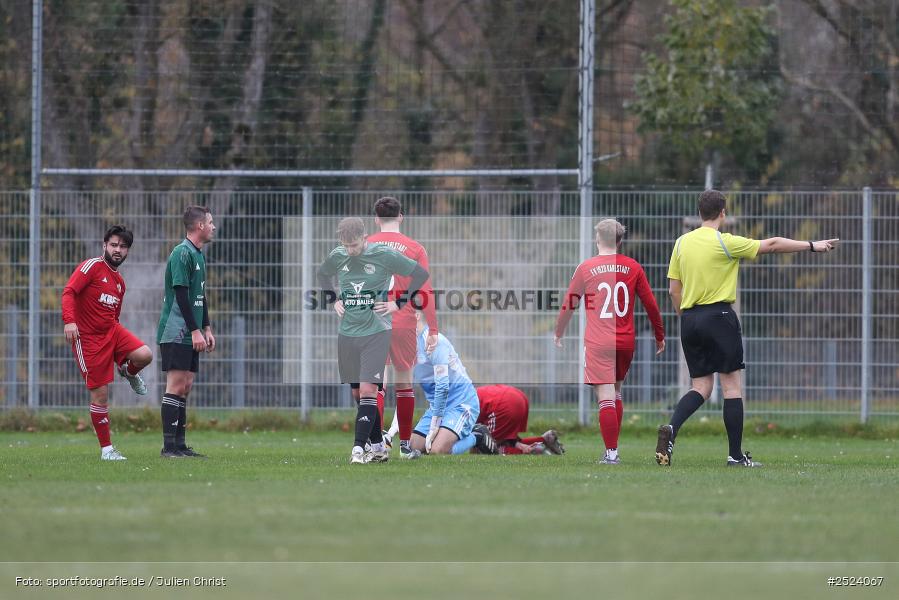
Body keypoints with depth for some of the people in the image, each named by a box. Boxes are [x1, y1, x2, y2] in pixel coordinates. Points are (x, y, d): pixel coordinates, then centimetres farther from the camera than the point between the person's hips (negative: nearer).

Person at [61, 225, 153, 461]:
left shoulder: (119, 282, 15)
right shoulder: (92, 266, -7)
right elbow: (69, 292, -19)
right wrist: (69, 320, -33)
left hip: (112, 331, 6)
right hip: (88, 337, -6)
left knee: (144, 355, -22)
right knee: (100, 394, -6)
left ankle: (128, 372, 14)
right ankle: (106, 448, 4)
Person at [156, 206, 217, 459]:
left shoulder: (198, 255, 17)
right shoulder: (182, 253, -13)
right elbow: (181, 294, -18)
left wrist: (206, 328, 19)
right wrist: (196, 331, -20)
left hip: (190, 334, 10)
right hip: (176, 333, -10)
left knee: (185, 387, 8)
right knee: (176, 386, -10)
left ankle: (180, 445, 10)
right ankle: (169, 447, -10)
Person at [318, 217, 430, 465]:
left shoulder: (384, 255, -10)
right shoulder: (337, 257, 2)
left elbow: (421, 274, -3)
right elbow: (323, 274, 26)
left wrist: (398, 303, -6)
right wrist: (334, 300, 12)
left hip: (375, 332, -5)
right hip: (347, 331, 5)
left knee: (367, 390, -15)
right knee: (357, 393, 8)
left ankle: (359, 448, -19)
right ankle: (378, 447, 19)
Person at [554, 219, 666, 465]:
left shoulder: (586, 268, -1)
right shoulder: (633, 267, 5)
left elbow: (569, 305, 6)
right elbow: (651, 304, 9)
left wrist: (558, 334, 22)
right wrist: (660, 336, 22)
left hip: (598, 342, -3)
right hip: (626, 342, 3)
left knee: (606, 397, -7)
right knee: (616, 393, 18)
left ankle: (611, 453, -13)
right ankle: (613, 450, 18)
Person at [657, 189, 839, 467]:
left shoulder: (682, 243, 7)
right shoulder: (725, 242, -8)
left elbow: (674, 289, 11)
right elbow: (771, 245, -2)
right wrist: (812, 246, 7)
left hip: (690, 319, 5)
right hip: (718, 316, -5)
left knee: (701, 386, 9)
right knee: (731, 384, 1)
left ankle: (671, 428, -17)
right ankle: (735, 455, 1)